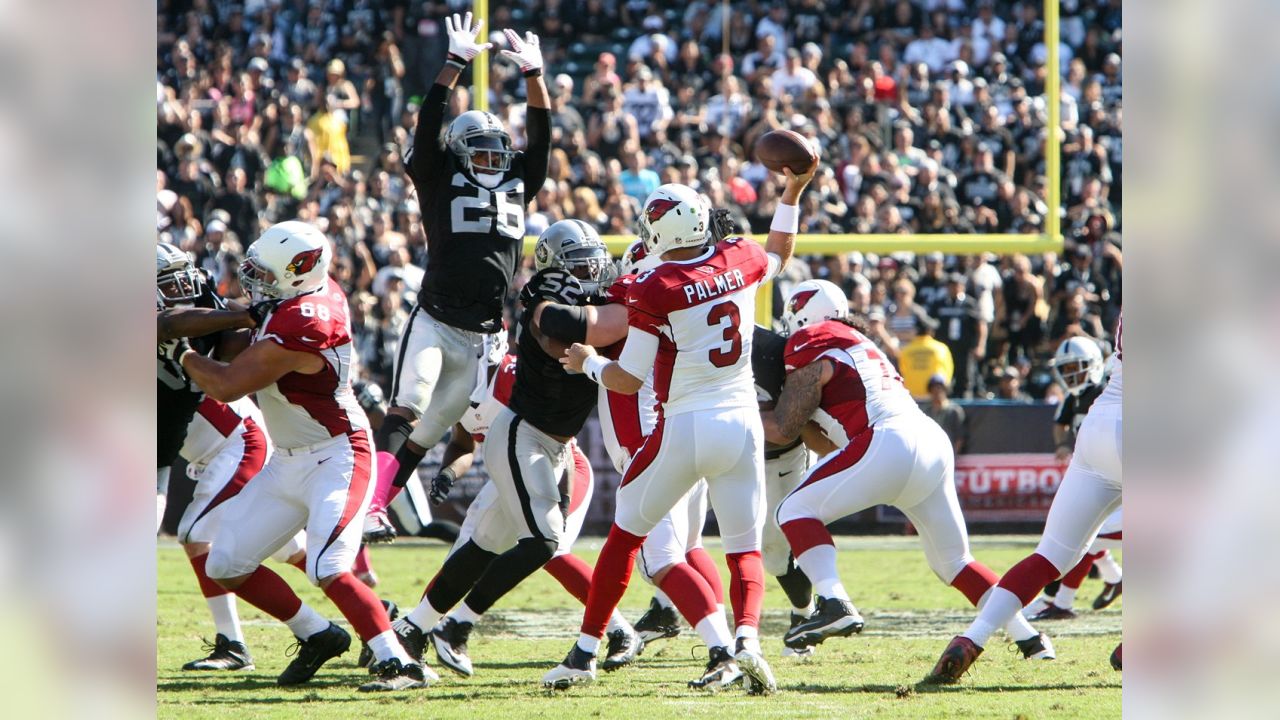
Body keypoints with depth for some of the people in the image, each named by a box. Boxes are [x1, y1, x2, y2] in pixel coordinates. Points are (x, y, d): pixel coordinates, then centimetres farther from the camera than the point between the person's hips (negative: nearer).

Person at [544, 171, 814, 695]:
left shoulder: (655, 289, -11)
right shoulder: (739, 260, 2)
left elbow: (629, 379, -5)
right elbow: (779, 254, 28)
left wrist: (588, 363, 14)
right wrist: (793, 193, 36)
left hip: (684, 428, -4)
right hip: (743, 424, 4)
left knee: (626, 534, 12)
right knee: (745, 550, 9)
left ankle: (584, 653, 15)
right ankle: (746, 639, -17)